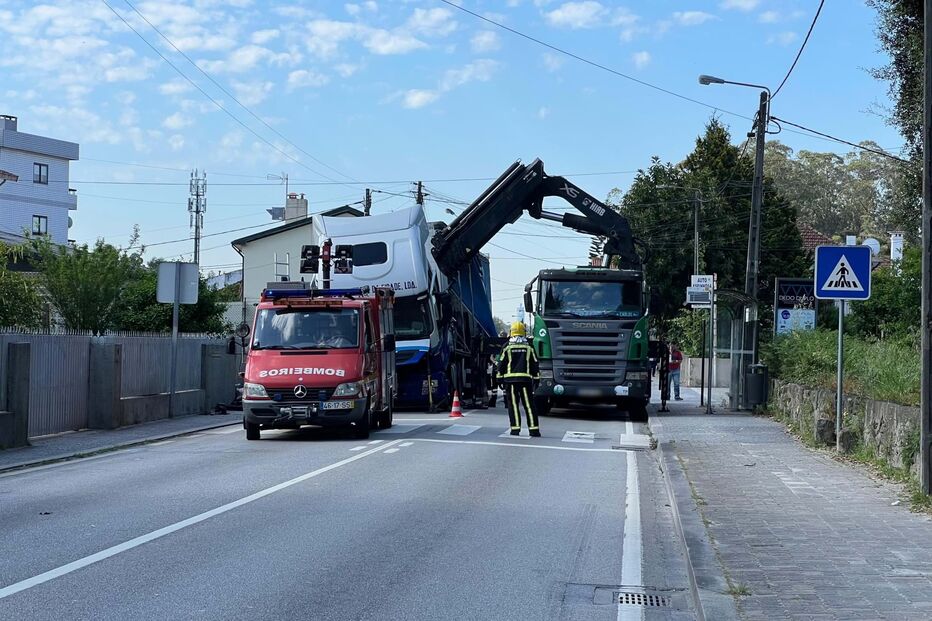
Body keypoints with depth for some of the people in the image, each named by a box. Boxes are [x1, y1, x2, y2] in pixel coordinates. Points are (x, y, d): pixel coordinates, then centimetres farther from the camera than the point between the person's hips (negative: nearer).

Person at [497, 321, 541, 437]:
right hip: (526, 379, 1)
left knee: (513, 405, 2)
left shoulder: (507, 349, 1)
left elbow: (501, 365, 2)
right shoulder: (529, 349, 5)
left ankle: (515, 428, -3)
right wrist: (536, 379, 15)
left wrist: (500, 378, 11)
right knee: (529, 405, 1)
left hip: (511, 380, -1)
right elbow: (535, 366, 8)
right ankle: (534, 429, -3)